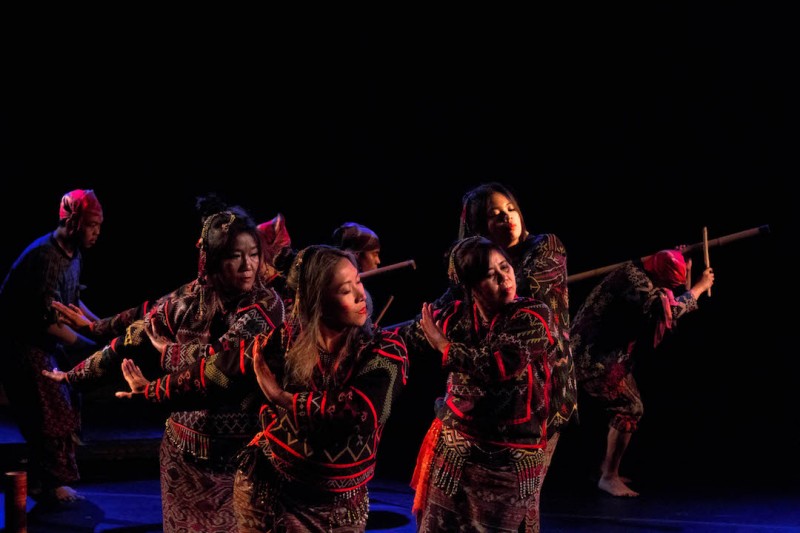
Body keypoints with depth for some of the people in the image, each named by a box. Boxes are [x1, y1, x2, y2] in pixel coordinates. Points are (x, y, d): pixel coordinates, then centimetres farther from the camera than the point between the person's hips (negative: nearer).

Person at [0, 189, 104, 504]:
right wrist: (93, 347, -24)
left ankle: (43, 482, 22)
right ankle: (51, 485, 10)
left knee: (61, 410, 11)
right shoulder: (47, 258, -27)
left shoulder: (74, 254, 1)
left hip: (45, 341, 9)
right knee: (51, 415, -3)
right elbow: (50, 321, -28)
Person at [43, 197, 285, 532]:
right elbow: (129, 342, 9)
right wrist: (73, 376, 13)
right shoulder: (186, 300, -1)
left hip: (240, 449, -3)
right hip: (184, 445, 4)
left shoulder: (266, 304, -13)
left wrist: (165, 349, -6)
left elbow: (217, 355, -23)